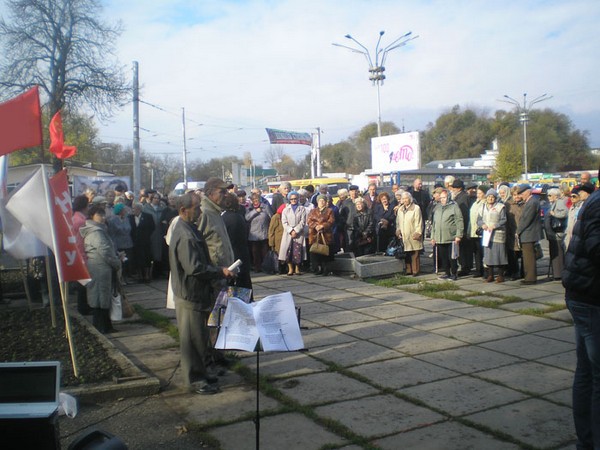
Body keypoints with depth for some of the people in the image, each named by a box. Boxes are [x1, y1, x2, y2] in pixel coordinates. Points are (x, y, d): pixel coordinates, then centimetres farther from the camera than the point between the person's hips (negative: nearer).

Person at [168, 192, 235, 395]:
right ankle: (195, 380, 13)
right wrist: (221, 272, -18)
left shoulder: (188, 229, 10)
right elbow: (194, 268, -28)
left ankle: (199, 373, 31)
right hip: (190, 294, -10)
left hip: (195, 292, 10)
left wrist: (218, 270, 9)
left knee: (198, 337, 19)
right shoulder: (185, 235, -23)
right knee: (193, 338, 2)